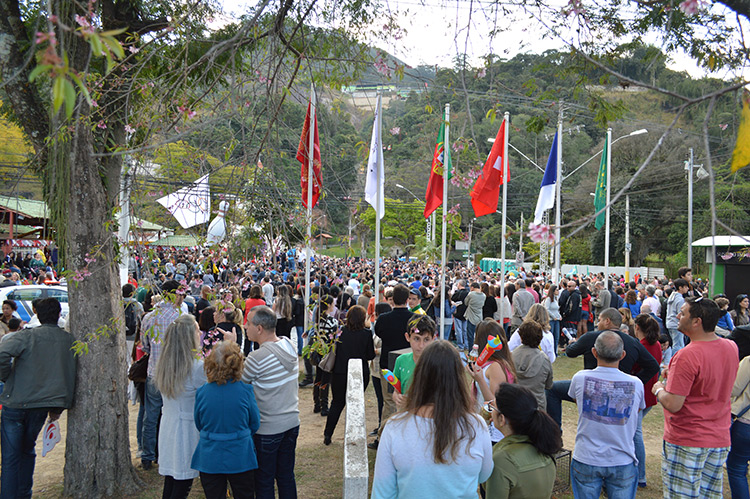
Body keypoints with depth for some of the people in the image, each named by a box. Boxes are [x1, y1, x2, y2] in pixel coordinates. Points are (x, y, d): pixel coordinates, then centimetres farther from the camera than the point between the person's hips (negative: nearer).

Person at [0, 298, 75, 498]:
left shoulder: (27, 336, -9)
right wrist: (57, 407, 16)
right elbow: (71, 376, 7)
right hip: (42, 405, 4)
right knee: (27, 451, 22)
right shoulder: (69, 340, 2)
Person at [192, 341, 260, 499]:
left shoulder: (201, 392, -11)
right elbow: (255, 424, -3)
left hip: (209, 459, 1)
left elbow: (199, 425, 5)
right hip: (240, 458, -1)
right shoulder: (246, 391, -16)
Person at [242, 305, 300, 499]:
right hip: (292, 423, 7)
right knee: (286, 477, 18)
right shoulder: (289, 346, -1)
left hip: (267, 429, -7)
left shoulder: (257, 358, -24)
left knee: (264, 482, 10)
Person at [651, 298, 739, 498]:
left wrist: (659, 390, -4)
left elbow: (673, 405, -23)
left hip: (687, 441, -7)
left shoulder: (687, 356, -24)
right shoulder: (731, 348, 1)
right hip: (720, 439, 7)